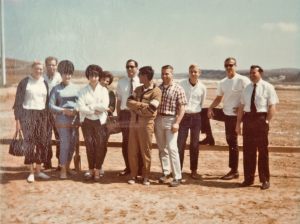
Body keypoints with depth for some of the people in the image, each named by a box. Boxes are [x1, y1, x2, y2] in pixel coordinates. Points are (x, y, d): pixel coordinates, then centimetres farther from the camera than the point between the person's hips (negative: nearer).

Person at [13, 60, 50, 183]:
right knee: (29, 143, -5)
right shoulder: (24, 82, -3)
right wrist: (17, 120, -8)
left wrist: (47, 118, 11)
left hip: (41, 115, 4)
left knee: (42, 143, 3)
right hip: (28, 115, -4)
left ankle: (38, 170, 15)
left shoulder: (44, 83, 11)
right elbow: (18, 102, -3)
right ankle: (31, 172, 4)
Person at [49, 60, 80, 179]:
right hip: (62, 120, -3)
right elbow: (51, 105, -3)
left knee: (72, 144, 8)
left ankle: (67, 167, 23)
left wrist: (77, 110, -10)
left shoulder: (76, 88, 9)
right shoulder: (56, 89, 1)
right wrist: (64, 111, -14)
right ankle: (63, 169, 5)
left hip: (75, 120, 4)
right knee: (64, 144, -7)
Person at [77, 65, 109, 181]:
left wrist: (90, 106, -9)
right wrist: (94, 111, -15)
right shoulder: (83, 91, 4)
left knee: (100, 145, -4)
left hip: (100, 121, 0)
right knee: (89, 145, 1)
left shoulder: (103, 90, 4)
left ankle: (97, 170, 8)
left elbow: (104, 106, -10)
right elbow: (81, 107, -8)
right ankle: (91, 169, 13)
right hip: (87, 121, 0)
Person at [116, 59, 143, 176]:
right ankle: (128, 167, 24)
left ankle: (140, 168, 19)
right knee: (126, 141, 10)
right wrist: (118, 116, 5)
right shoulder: (121, 82, 5)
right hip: (125, 113, 3)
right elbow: (119, 100, 8)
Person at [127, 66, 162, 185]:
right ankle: (133, 175, 19)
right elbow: (129, 102, 1)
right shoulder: (138, 89, 13)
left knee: (145, 151, 3)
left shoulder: (156, 91, -7)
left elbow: (150, 110, -18)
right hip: (134, 123, 5)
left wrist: (136, 107, -8)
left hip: (146, 124, -5)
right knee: (132, 151, 7)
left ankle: (146, 176, 15)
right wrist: (142, 105, -13)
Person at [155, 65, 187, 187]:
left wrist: (177, 123, -16)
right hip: (158, 119, 5)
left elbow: (182, 108, -7)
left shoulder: (178, 89, -3)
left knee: (172, 148, -10)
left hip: (171, 120, -5)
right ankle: (165, 172, 22)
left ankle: (177, 177, -4)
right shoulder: (158, 88, 10)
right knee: (162, 148, 10)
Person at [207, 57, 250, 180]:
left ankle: (234, 171, 8)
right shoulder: (222, 82, 7)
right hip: (225, 113, 7)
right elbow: (219, 97, 15)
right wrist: (210, 108, 0)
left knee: (232, 142, -2)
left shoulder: (243, 80, -13)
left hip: (235, 115, -6)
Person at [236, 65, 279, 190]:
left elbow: (272, 106, -7)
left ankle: (265, 180, 14)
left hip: (261, 119, -4)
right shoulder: (247, 88, 12)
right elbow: (241, 107, 11)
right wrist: (238, 123, 6)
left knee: (263, 150, 3)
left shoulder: (267, 87, -3)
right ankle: (248, 178, 19)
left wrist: (267, 121, -14)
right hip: (248, 119, 5)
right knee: (248, 150, 8)